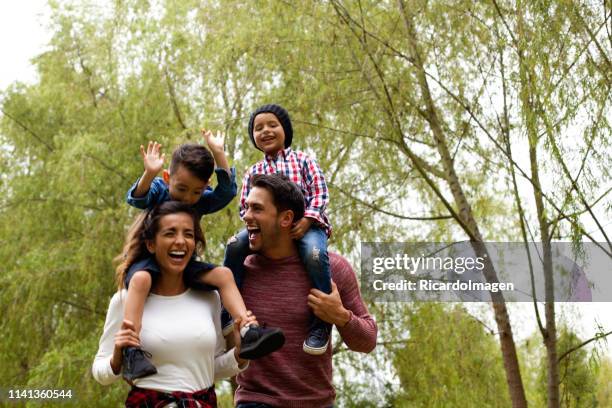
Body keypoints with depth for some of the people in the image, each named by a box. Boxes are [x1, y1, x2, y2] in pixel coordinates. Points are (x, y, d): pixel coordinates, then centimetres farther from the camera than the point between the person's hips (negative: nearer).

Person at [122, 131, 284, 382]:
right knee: (140, 279, -37)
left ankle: (247, 333, -23)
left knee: (223, 274, -14)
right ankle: (131, 353, -45)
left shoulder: (202, 201, 1)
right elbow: (136, 199, -26)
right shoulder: (158, 190, -8)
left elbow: (227, 191, -12)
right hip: (149, 260, -5)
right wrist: (149, 174, -46)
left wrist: (218, 154, -20)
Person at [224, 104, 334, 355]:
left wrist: (306, 221, -17)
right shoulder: (253, 172, 19)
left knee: (314, 252, -36)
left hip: (306, 224, -3)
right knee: (235, 244, -24)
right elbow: (245, 207, 12)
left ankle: (321, 323, -24)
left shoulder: (303, 160, 12)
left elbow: (320, 194, 1)